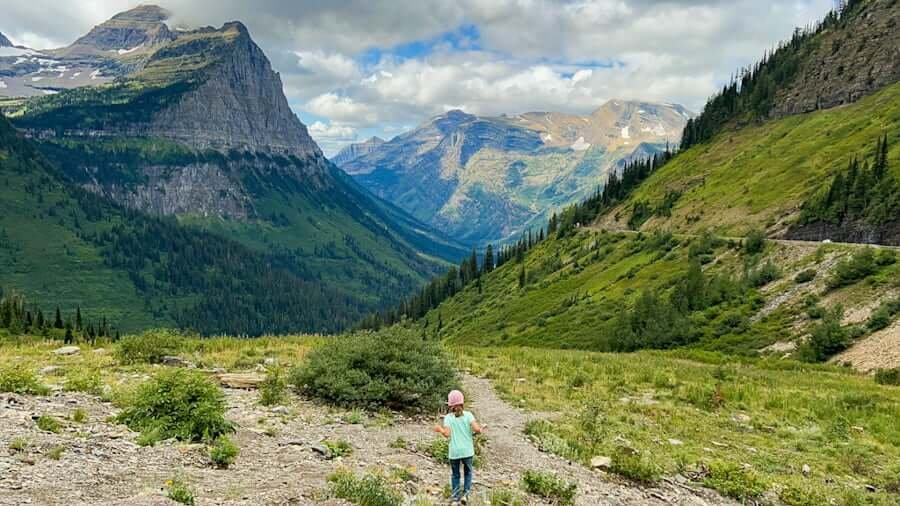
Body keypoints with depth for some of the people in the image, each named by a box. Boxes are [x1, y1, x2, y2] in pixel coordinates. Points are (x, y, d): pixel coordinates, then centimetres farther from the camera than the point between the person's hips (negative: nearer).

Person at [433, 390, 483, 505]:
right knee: (467, 472, 21)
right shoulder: (468, 415, -5)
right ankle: (465, 493, 6)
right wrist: (479, 430, 6)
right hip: (467, 451, 0)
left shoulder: (448, 417, -5)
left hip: (454, 452, 0)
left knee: (455, 475, 17)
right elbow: (477, 429, -17)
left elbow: (447, 434, -13)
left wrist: (439, 429, 6)